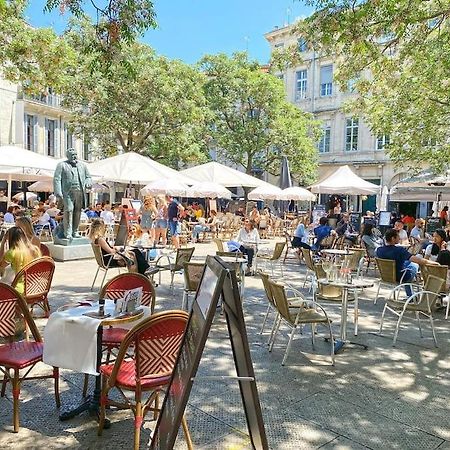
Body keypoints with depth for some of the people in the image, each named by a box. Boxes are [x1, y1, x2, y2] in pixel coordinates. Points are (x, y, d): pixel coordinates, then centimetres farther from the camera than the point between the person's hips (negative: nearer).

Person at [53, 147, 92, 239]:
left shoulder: (82, 165, 21)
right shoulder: (62, 165, 8)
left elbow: (88, 177, 25)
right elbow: (57, 179, 1)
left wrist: (87, 183, 0)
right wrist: (58, 194, -10)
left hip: (80, 192, 4)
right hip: (68, 192, -4)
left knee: (77, 211, 3)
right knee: (68, 211, -11)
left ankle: (75, 231, 13)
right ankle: (67, 233, -7)